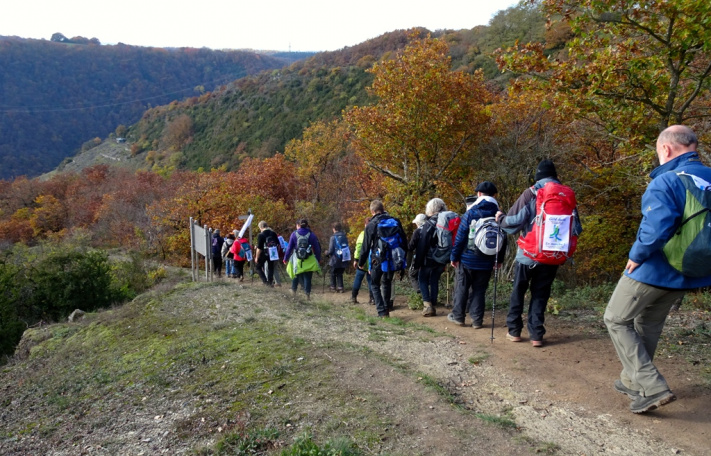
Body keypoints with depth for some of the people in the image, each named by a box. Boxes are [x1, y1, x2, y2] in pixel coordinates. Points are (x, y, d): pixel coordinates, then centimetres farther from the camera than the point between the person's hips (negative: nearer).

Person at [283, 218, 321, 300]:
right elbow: (317, 248, 2)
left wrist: (285, 259, 10)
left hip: (297, 260, 1)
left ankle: (294, 290, 28)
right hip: (309, 261, 0)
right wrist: (318, 259, 12)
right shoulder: (311, 235, -2)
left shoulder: (294, 234, -3)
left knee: (296, 275, 21)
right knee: (307, 277, 5)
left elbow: (289, 247, 1)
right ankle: (307, 293, -4)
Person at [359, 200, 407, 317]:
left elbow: (366, 246, -5)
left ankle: (382, 312, -4)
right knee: (386, 283, 21)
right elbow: (403, 240, 10)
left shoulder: (371, 225, -8)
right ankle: (387, 309, 23)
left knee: (374, 284, 7)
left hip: (378, 260, -4)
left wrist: (361, 262, 6)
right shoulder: (395, 221, 4)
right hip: (393, 259, 5)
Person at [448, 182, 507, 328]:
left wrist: (454, 256, -3)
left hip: (467, 259, -3)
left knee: (461, 288, 10)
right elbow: (503, 240, 6)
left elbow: (460, 237, -10)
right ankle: (477, 320, 10)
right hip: (486, 262, 3)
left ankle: (458, 316, 17)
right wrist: (499, 259, 15)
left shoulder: (470, 213, -9)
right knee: (479, 290, 10)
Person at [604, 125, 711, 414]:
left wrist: (636, 255, -16)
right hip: (687, 274, 8)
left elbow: (656, 228, -32)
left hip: (653, 270, -8)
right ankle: (633, 381, 37)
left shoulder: (665, 181, -21)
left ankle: (652, 387, 0)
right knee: (649, 325, 23)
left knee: (616, 320, 8)